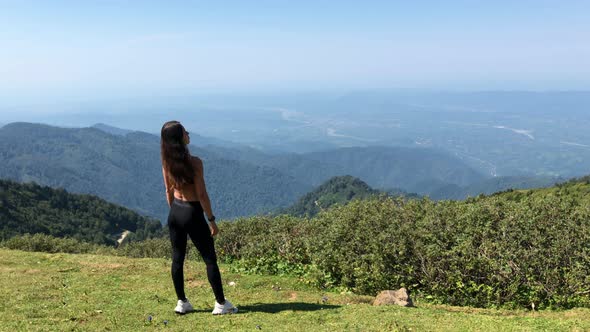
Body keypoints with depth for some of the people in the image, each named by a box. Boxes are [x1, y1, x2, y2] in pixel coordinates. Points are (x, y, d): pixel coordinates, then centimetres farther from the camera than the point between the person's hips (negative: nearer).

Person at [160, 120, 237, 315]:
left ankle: (182, 303, 24)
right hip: (192, 213, -6)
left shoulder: (167, 162, -1)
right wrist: (212, 220, -10)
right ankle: (221, 304, 13)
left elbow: (169, 191, 8)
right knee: (210, 259, 5)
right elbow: (201, 194, -18)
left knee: (177, 258, 14)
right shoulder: (194, 162, -21)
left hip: (175, 213, 7)